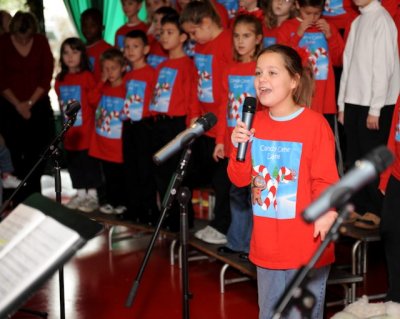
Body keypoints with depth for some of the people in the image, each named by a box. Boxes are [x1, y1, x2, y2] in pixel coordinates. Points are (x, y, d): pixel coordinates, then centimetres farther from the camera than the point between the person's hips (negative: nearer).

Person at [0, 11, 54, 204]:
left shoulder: (41, 42, -1)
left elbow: (47, 76, -1)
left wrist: (30, 102, -8)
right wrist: (18, 104, -9)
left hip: (38, 105, 1)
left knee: (38, 153, -2)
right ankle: (19, 199, 5)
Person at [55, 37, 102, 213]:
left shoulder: (87, 76, -9)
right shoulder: (60, 78, 6)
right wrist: (65, 111, 9)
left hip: (86, 129, -5)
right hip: (70, 131, 5)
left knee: (90, 161, 1)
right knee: (73, 162, 11)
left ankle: (92, 196, 11)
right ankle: (80, 194, 23)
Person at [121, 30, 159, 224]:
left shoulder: (151, 73, -8)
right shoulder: (127, 76, 13)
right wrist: (124, 116, 10)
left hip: (144, 124, -7)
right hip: (128, 125, 7)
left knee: (145, 169, -3)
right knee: (130, 169, 11)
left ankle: (149, 211, 5)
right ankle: (133, 209, 21)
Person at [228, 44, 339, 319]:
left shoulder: (315, 123, -13)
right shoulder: (255, 123, 5)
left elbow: (325, 179, -13)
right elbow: (240, 179, 6)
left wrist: (327, 211, -31)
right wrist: (240, 148, -11)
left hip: (306, 248, -6)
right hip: (266, 246, 6)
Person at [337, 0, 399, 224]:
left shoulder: (382, 20, -9)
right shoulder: (357, 22, 15)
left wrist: (375, 109, -15)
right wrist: (342, 104, 11)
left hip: (374, 105, -7)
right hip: (354, 102, 7)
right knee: (354, 159, 10)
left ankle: (376, 212, 7)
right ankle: (358, 208, 18)